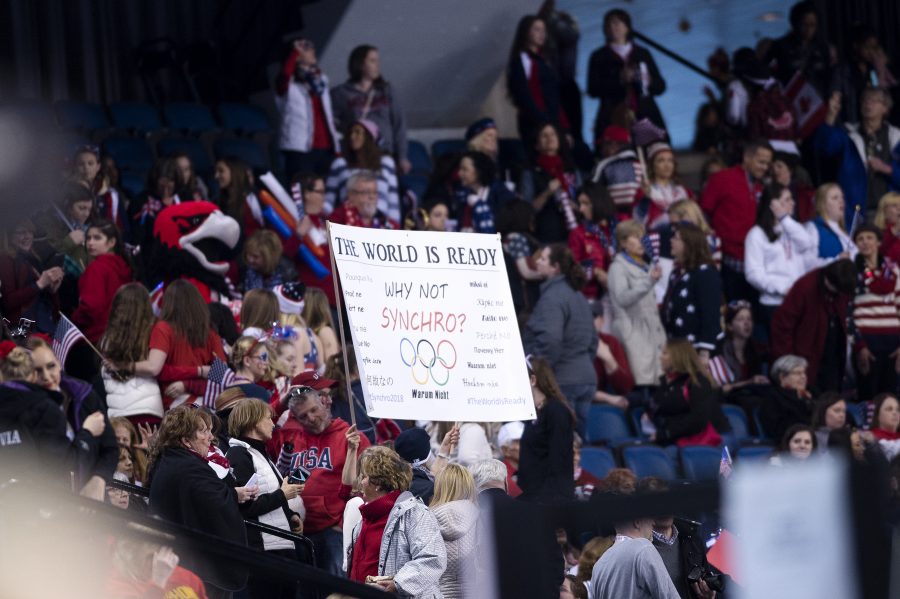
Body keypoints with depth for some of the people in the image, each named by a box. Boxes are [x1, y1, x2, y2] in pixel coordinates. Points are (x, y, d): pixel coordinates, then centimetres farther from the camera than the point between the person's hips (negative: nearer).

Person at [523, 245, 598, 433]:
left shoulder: (552, 297, -12)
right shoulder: (579, 296, 18)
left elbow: (550, 341, -24)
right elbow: (592, 341, 24)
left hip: (561, 382, -9)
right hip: (586, 378, 9)